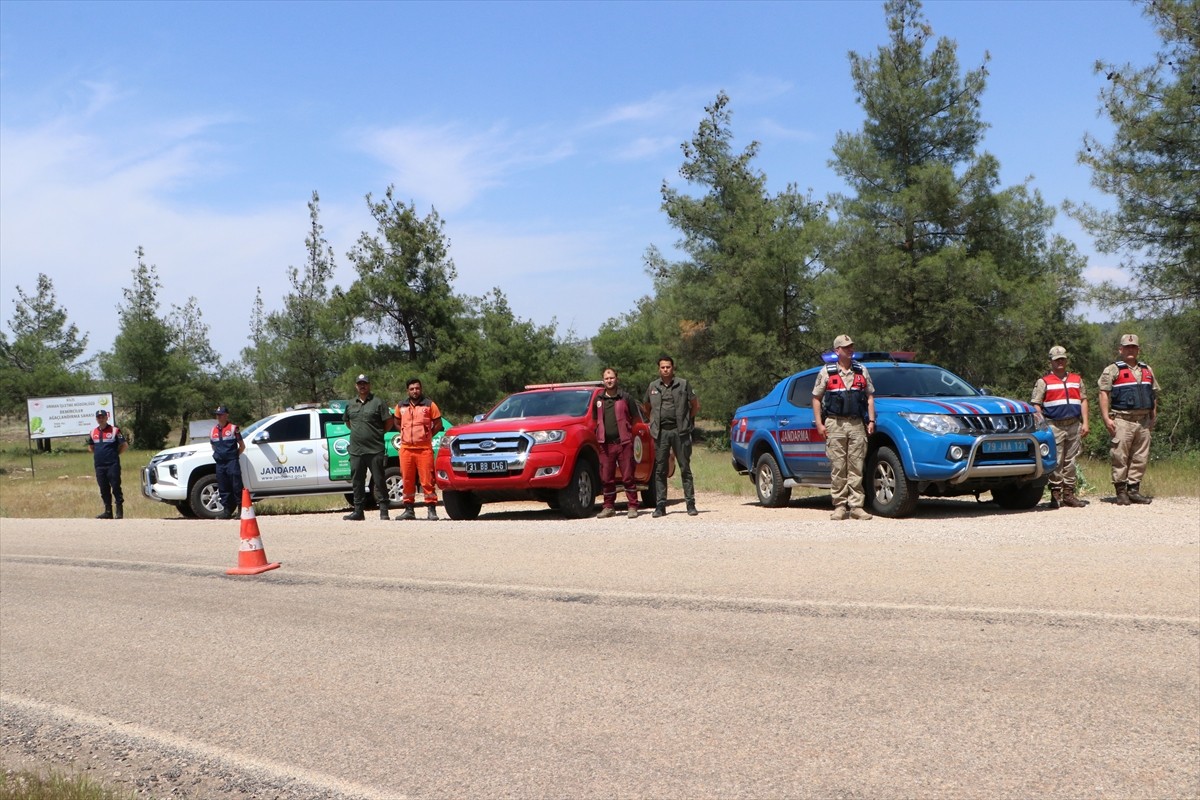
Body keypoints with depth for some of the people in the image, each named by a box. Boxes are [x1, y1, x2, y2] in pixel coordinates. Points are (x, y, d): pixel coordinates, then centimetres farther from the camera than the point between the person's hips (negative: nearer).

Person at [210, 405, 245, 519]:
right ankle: (226, 511, 10)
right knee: (223, 488, 5)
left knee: (237, 487, -7)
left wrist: (234, 456, 2)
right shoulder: (213, 430, 13)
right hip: (220, 463, 5)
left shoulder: (233, 428, 0)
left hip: (232, 462, -5)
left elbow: (242, 446, 4)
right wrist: (218, 454, 13)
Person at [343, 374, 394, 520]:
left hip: (375, 450, -5)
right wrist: (356, 432, 16)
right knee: (357, 482, 8)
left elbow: (389, 422, 1)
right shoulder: (350, 405, 15)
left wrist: (379, 433, 2)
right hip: (356, 450, 5)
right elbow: (347, 422, 28)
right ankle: (358, 511, 14)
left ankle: (383, 511, 2)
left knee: (379, 481, -2)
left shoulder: (378, 403, 0)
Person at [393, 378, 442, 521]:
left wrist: (427, 436, 3)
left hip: (424, 449, -3)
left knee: (427, 480, -6)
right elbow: (397, 423, 25)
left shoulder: (429, 405, 3)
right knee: (407, 481, 5)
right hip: (406, 449, 4)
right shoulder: (401, 407, 13)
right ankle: (409, 510, 13)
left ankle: (431, 510, -4)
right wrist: (405, 435, 13)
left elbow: (438, 424, 6)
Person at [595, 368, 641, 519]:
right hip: (606, 444, 3)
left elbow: (635, 418, 8)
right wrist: (600, 434, 12)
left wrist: (626, 431, 4)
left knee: (628, 476, -3)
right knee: (606, 478, 4)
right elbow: (596, 420, 23)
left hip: (623, 443, -3)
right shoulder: (599, 399, 14)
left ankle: (632, 507, 1)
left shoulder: (625, 397, 4)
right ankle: (608, 507, 13)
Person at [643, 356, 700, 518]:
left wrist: (687, 420, 7)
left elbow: (696, 405, 9)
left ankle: (691, 504, 4)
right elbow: (645, 407, 23)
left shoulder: (683, 384, 3)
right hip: (661, 433, 2)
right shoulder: (653, 386, 10)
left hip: (680, 431, -2)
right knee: (660, 470, 2)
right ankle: (660, 506, 6)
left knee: (685, 469, 0)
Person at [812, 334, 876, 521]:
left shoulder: (862, 371, 14)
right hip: (835, 424, -2)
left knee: (856, 467, -2)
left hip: (857, 424, 2)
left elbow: (870, 396, 16)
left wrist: (871, 420, 6)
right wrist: (819, 423, -1)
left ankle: (856, 506, -1)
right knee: (838, 468, -3)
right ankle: (840, 506, 2)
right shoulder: (826, 372, 7)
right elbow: (816, 398, 8)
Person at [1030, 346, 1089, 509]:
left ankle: (1068, 494, 10)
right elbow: (1036, 405, 1)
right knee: (1056, 462, -6)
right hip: (1054, 426, -4)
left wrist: (1085, 423, 7)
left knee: (1071, 462, 6)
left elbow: (1083, 400, 17)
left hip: (1074, 425, 4)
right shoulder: (1043, 381, 5)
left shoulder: (1076, 379, 17)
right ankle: (1055, 494, -2)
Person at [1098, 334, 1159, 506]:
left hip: (1143, 421, 5)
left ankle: (1134, 490, 13)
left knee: (1140, 458, 6)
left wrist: (1153, 417, 15)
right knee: (1120, 458, -5)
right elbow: (1104, 394, -7)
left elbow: (1154, 394, 23)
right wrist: (1106, 418, -15)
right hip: (1122, 420, -5)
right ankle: (1121, 492, 0)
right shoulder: (1113, 370, 0)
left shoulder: (1147, 371, 18)